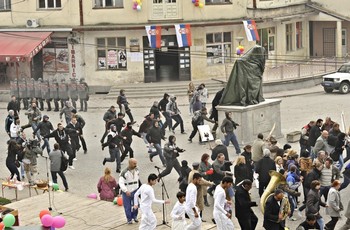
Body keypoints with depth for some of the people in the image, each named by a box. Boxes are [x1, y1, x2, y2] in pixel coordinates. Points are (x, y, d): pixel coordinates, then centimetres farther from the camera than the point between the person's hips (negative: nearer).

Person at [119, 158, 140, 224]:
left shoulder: (137, 170, 0)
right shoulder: (124, 172, -19)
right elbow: (121, 183, -23)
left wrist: (138, 188, 19)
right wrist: (126, 191, -33)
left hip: (135, 191, 4)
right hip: (126, 192, -4)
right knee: (127, 206, 5)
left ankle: (134, 216, 27)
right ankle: (129, 219, 23)